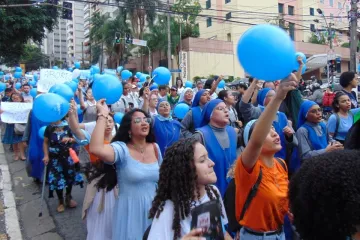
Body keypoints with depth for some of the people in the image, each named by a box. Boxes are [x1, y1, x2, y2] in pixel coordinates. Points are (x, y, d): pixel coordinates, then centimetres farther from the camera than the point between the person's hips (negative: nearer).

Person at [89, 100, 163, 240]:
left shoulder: (155, 147, 1)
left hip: (153, 209, 5)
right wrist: (103, 115, -28)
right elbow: (96, 149, -34)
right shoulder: (122, 148, -14)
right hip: (130, 210, -4)